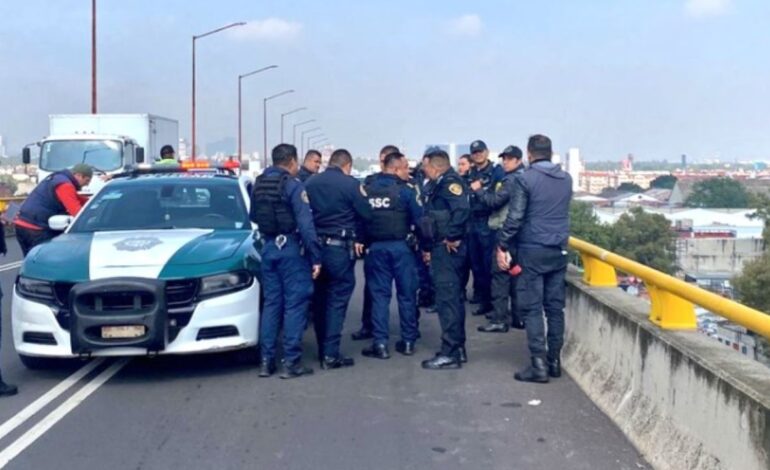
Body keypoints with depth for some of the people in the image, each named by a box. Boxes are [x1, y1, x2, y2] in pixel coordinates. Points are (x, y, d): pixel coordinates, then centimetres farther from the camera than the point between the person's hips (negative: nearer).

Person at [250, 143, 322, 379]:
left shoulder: (258, 185, 9)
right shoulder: (293, 185, -11)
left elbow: (254, 217, 17)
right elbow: (305, 223, -17)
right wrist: (315, 256, -16)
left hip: (268, 247, 7)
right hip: (291, 248, -6)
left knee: (271, 303, 12)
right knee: (295, 304, -1)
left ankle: (266, 360, 13)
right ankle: (291, 362, -1)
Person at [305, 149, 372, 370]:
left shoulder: (310, 183, 6)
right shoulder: (351, 184, -9)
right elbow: (366, 214, -7)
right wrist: (358, 239, 9)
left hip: (316, 246, 5)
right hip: (340, 247, -5)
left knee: (320, 299, 14)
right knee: (337, 300, -1)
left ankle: (322, 350, 20)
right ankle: (330, 354, -4)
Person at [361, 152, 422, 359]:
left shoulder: (366, 189, 4)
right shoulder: (406, 189, -8)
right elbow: (419, 218, -8)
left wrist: (363, 242, 10)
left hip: (376, 247, 3)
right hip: (401, 246, -3)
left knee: (379, 294, 6)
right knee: (406, 293, 8)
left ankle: (380, 343, 2)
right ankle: (408, 341, 13)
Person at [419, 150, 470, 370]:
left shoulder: (450, 182, -12)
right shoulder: (440, 185, 20)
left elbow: (462, 209, -29)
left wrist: (452, 237, -24)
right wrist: (428, 247, 21)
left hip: (447, 248, -11)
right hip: (441, 249, 11)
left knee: (447, 299, -9)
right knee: (452, 298, 14)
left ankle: (450, 354, -6)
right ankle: (458, 348, 22)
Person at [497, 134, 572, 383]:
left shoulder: (525, 179, -10)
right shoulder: (566, 179, 8)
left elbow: (514, 217, -12)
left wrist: (503, 246, -6)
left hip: (532, 250, -5)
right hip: (559, 250, 6)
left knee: (531, 308, -2)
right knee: (555, 307, 10)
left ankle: (539, 364, -5)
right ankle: (555, 361, 15)